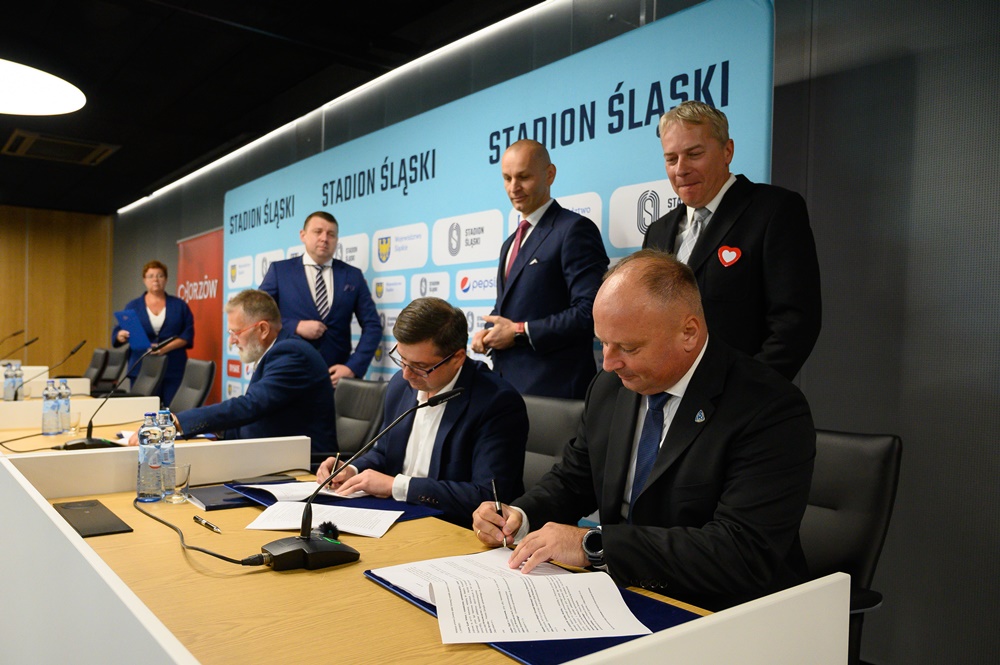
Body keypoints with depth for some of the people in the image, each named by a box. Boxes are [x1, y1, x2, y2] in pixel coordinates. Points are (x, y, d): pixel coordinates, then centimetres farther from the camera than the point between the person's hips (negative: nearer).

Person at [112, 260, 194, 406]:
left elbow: (188, 334, 1)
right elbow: (117, 334, 10)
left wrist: (167, 347, -14)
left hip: (173, 371, -1)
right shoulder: (133, 306, 13)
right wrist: (122, 336, -14)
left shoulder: (179, 306, 10)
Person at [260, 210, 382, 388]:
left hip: (336, 376, 1)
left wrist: (353, 367, -8)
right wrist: (295, 327, -14)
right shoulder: (280, 270, 5)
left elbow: (372, 325, 3)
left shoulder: (353, 275, 7)